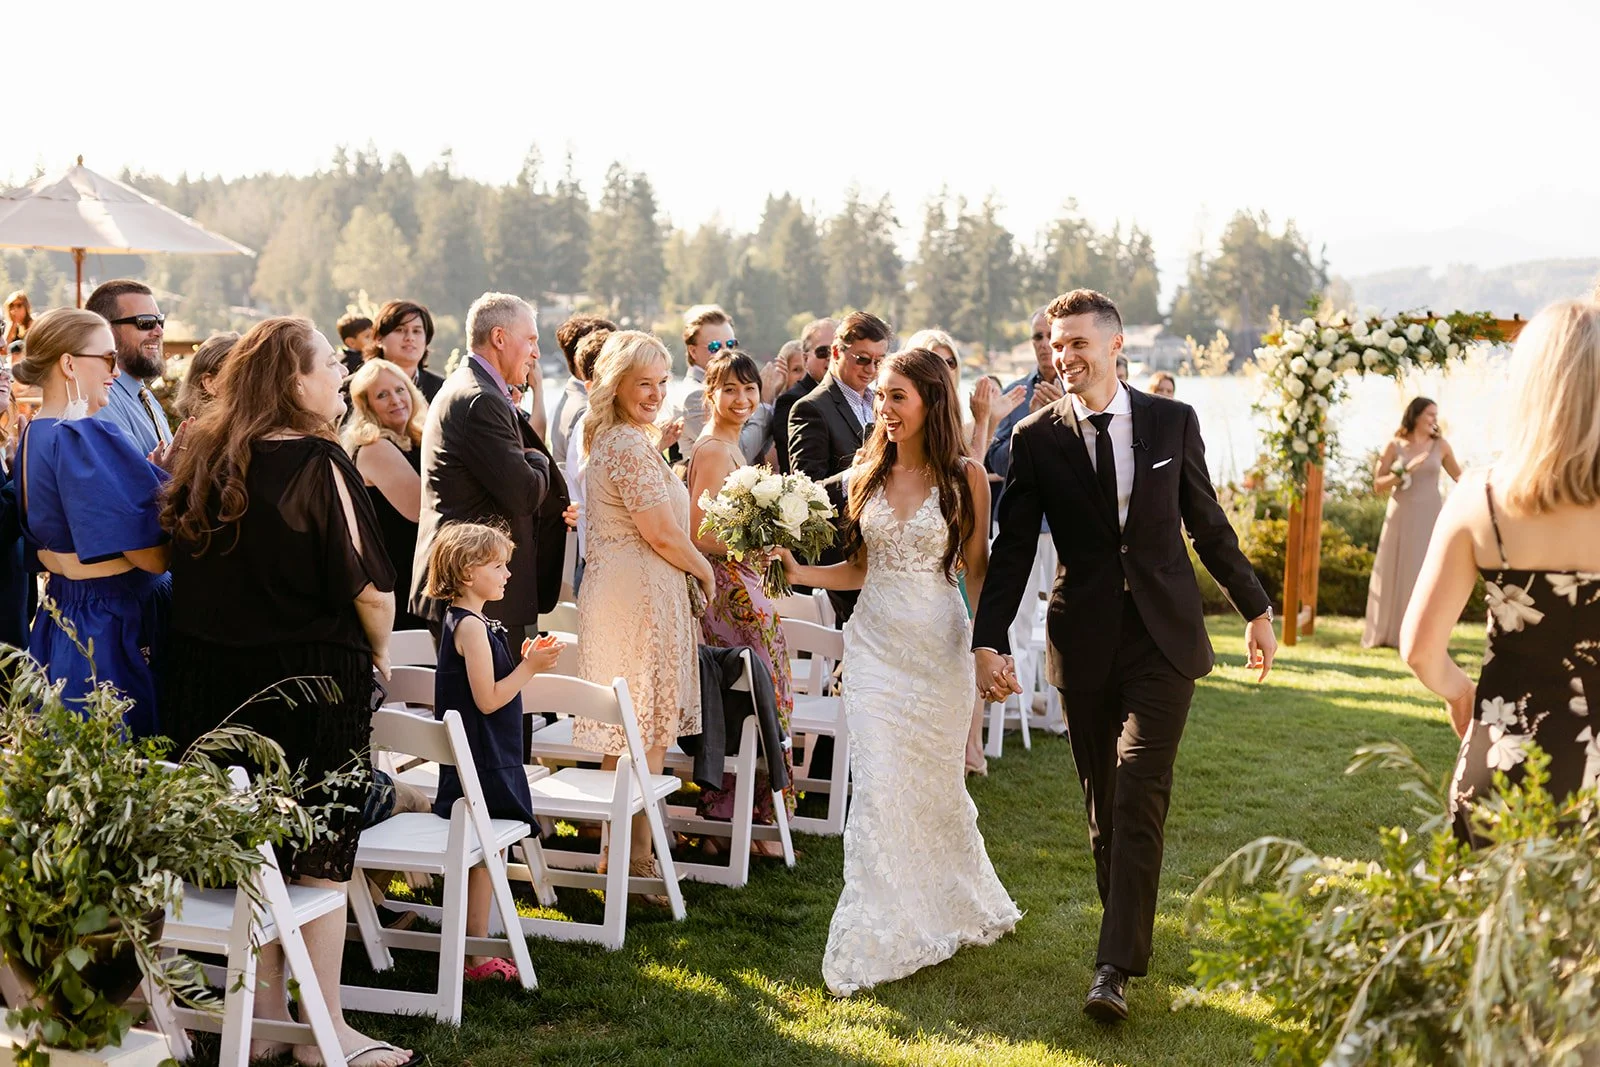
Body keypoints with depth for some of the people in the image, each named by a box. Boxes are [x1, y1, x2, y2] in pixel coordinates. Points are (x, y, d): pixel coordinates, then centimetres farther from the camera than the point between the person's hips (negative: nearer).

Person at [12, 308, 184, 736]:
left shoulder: (33, 435, 9)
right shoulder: (86, 439, -20)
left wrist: (153, 473, 7)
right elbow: (154, 556, -22)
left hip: (61, 619, 10)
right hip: (114, 631, -10)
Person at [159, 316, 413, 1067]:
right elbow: (366, 581, -14)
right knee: (320, 859, 3)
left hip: (211, 677, 6)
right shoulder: (317, 461, -14)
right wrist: (377, 652, 2)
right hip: (313, 681, -6)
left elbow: (190, 569, 11)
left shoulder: (205, 461, 5)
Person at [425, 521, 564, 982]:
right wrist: (530, 667, -17)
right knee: (483, 851, -3)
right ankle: (478, 956, 5)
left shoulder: (465, 621, 13)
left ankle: (478, 949, 22)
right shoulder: (471, 626, -18)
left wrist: (526, 661, 8)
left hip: (488, 758, 10)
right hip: (482, 764, -10)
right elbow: (488, 699, -22)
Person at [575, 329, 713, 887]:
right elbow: (661, 533, -18)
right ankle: (636, 853, 4)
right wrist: (704, 570, -4)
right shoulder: (631, 447, -17)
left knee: (628, 730, 15)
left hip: (614, 587, 10)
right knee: (645, 732, -3)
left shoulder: (607, 440, 16)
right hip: (642, 594, -10)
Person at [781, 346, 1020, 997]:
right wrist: (800, 572, -1)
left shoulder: (965, 478, -3)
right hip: (874, 643, 2)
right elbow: (861, 568, 12)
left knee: (934, 785, 9)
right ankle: (872, 940, 3)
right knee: (875, 786, -4)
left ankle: (956, 909, 33)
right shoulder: (867, 475, 6)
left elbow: (978, 572, 0)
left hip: (937, 647, -2)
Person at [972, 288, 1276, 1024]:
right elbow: (1013, 548, -1)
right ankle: (1130, 938, 25)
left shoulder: (1173, 422, 2)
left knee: (1139, 797, -10)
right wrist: (989, 640, -11)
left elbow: (1208, 523, 11)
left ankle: (1115, 967, -8)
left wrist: (1255, 608, 17)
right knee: (1104, 804, 8)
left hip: (1164, 637, -1)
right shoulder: (1036, 438, -1)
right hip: (1085, 644, 1)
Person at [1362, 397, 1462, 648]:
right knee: (1395, 574, 2)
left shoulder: (1440, 445, 5)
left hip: (1429, 516, 1)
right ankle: (1389, 634, 8)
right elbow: (1378, 484, -2)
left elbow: (1459, 476, 18)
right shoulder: (1394, 445, 1)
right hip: (1401, 516, -1)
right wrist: (1405, 471, -14)